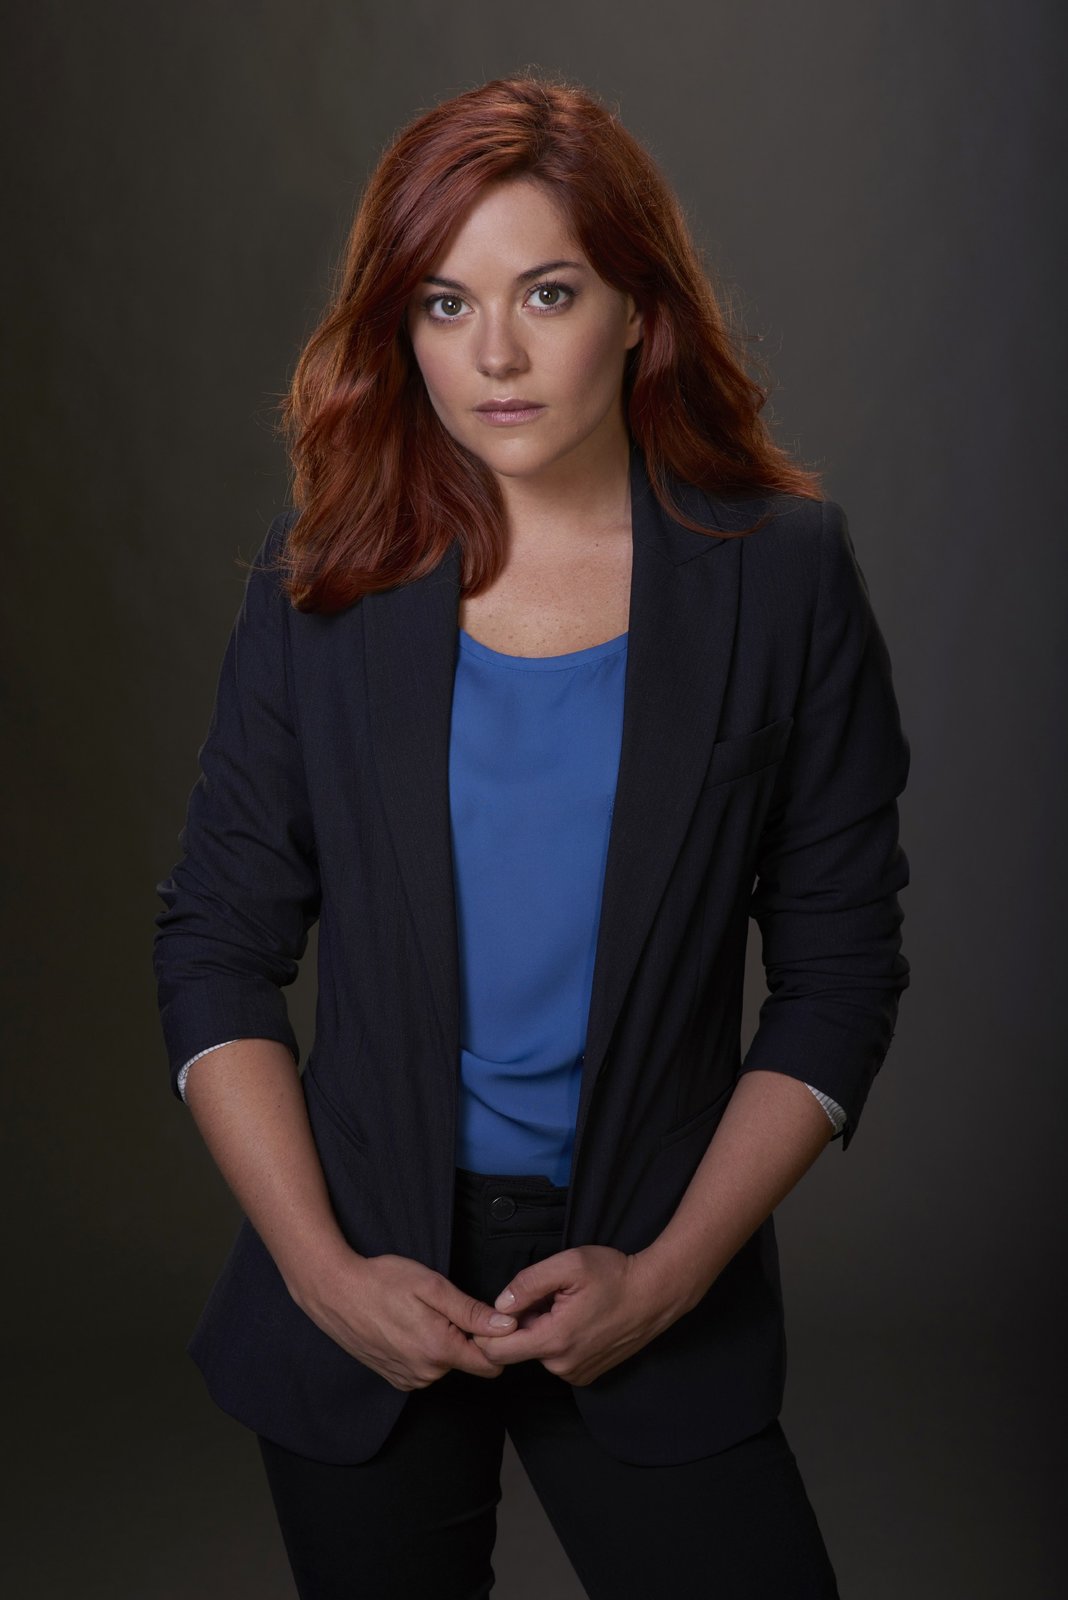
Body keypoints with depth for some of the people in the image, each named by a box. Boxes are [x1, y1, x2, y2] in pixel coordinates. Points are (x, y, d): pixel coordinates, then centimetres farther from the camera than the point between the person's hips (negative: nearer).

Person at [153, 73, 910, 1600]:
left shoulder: (782, 572, -5)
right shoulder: (327, 578, -3)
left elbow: (840, 970, -3)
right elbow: (215, 948, -1)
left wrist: (665, 1276, -10)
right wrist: (323, 1268, -10)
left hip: (655, 1292, -1)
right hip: (365, 1294, 1)